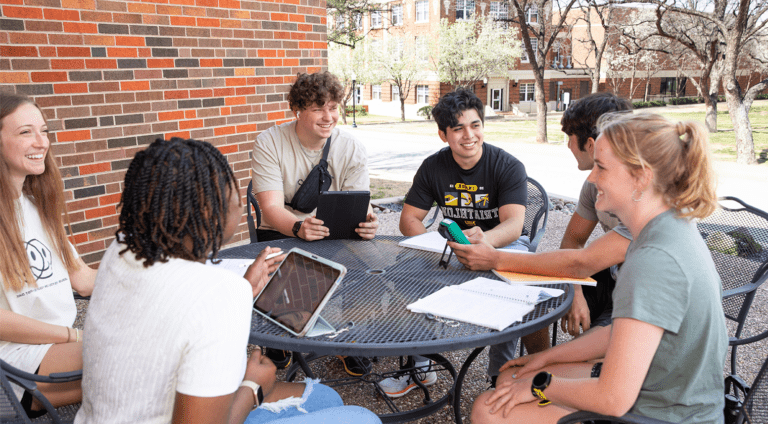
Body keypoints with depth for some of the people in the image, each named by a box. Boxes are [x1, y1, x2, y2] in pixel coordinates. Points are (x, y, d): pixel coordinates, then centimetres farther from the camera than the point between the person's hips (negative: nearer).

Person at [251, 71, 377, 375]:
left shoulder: (352, 148, -4)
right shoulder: (270, 143, -10)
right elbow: (271, 208, -20)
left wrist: (366, 222, -36)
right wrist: (298, 228, -42)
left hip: (336, 236, 2)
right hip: (282, 233, -1)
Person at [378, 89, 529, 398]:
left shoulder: (508, 166, -16)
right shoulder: (433, 167, -5)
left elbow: (513, 225, -29)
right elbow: (409, 219, -5)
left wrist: (484, 240, -54)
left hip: (504, 243, -3)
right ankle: (419, 367, -8)